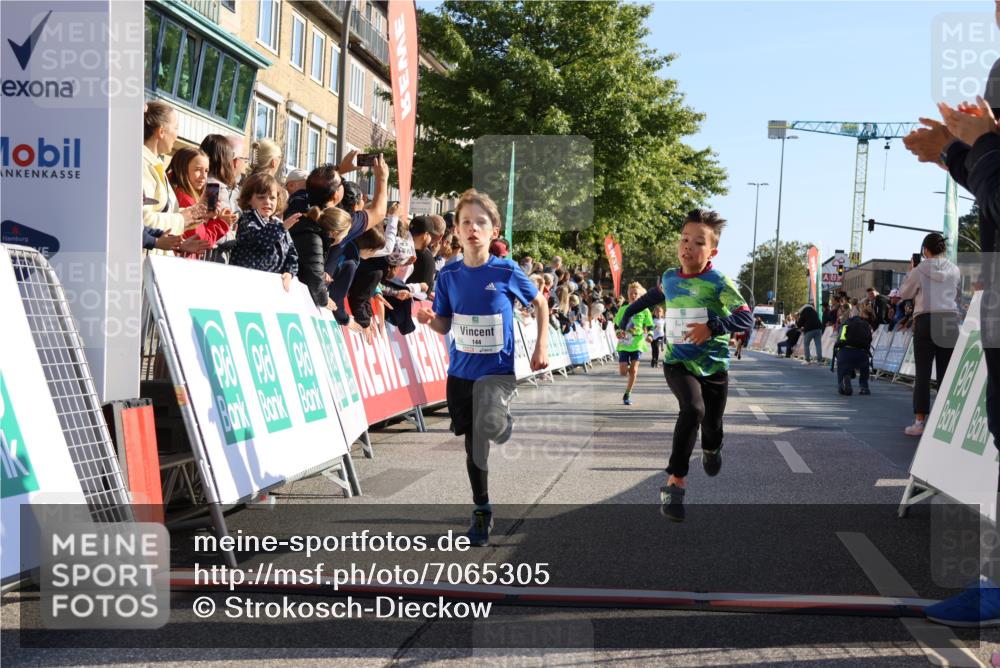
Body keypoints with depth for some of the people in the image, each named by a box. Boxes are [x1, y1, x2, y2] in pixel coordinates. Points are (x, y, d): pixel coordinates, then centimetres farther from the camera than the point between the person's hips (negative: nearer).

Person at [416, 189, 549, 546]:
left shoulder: (507, 271, -9)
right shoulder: (449, 275, -1)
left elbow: (540, 303, 5)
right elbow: (444, 325, 5)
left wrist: (541, 346, -2)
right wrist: (429, 319, -17)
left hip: (497, 369, -3)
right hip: (461, 370, 3)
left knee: (489, 426, -27)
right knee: (472, 443, 9)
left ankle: (508, 424, 11)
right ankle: (482, 511, 25)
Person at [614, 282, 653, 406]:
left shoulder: (644, 310, 0)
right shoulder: (623, 309, 4)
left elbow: (649, 327, 6)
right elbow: (616, 326, 11)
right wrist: (619, 333, -9)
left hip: (637, 344, -1)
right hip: (623, 344, 1)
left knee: (633, 371, -8)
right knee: (623, 372, -5)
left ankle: (627, 395, 7)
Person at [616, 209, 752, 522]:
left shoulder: (719, 283, -13)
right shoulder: (669, 277, 1)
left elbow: (746, 317, -20)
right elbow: (656, 296, 26)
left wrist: (713, 326, -34)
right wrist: (629, 311, 32)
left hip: (714, 366, -1)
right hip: (678, 363, 1)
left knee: (712, 423, 10)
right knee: (693, 409, -27)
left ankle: (711, 450, 51)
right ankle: (675, 483, -24)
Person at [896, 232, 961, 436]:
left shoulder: (920, 270, -1)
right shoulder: (955, 271, 7)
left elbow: (904, 294, 11)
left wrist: (909, 276, 24)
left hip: (926, 321, -2)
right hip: (950, 320, 3)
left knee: (922, 373, -1)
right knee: (945, 372, 4)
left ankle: (919, 421, -2)